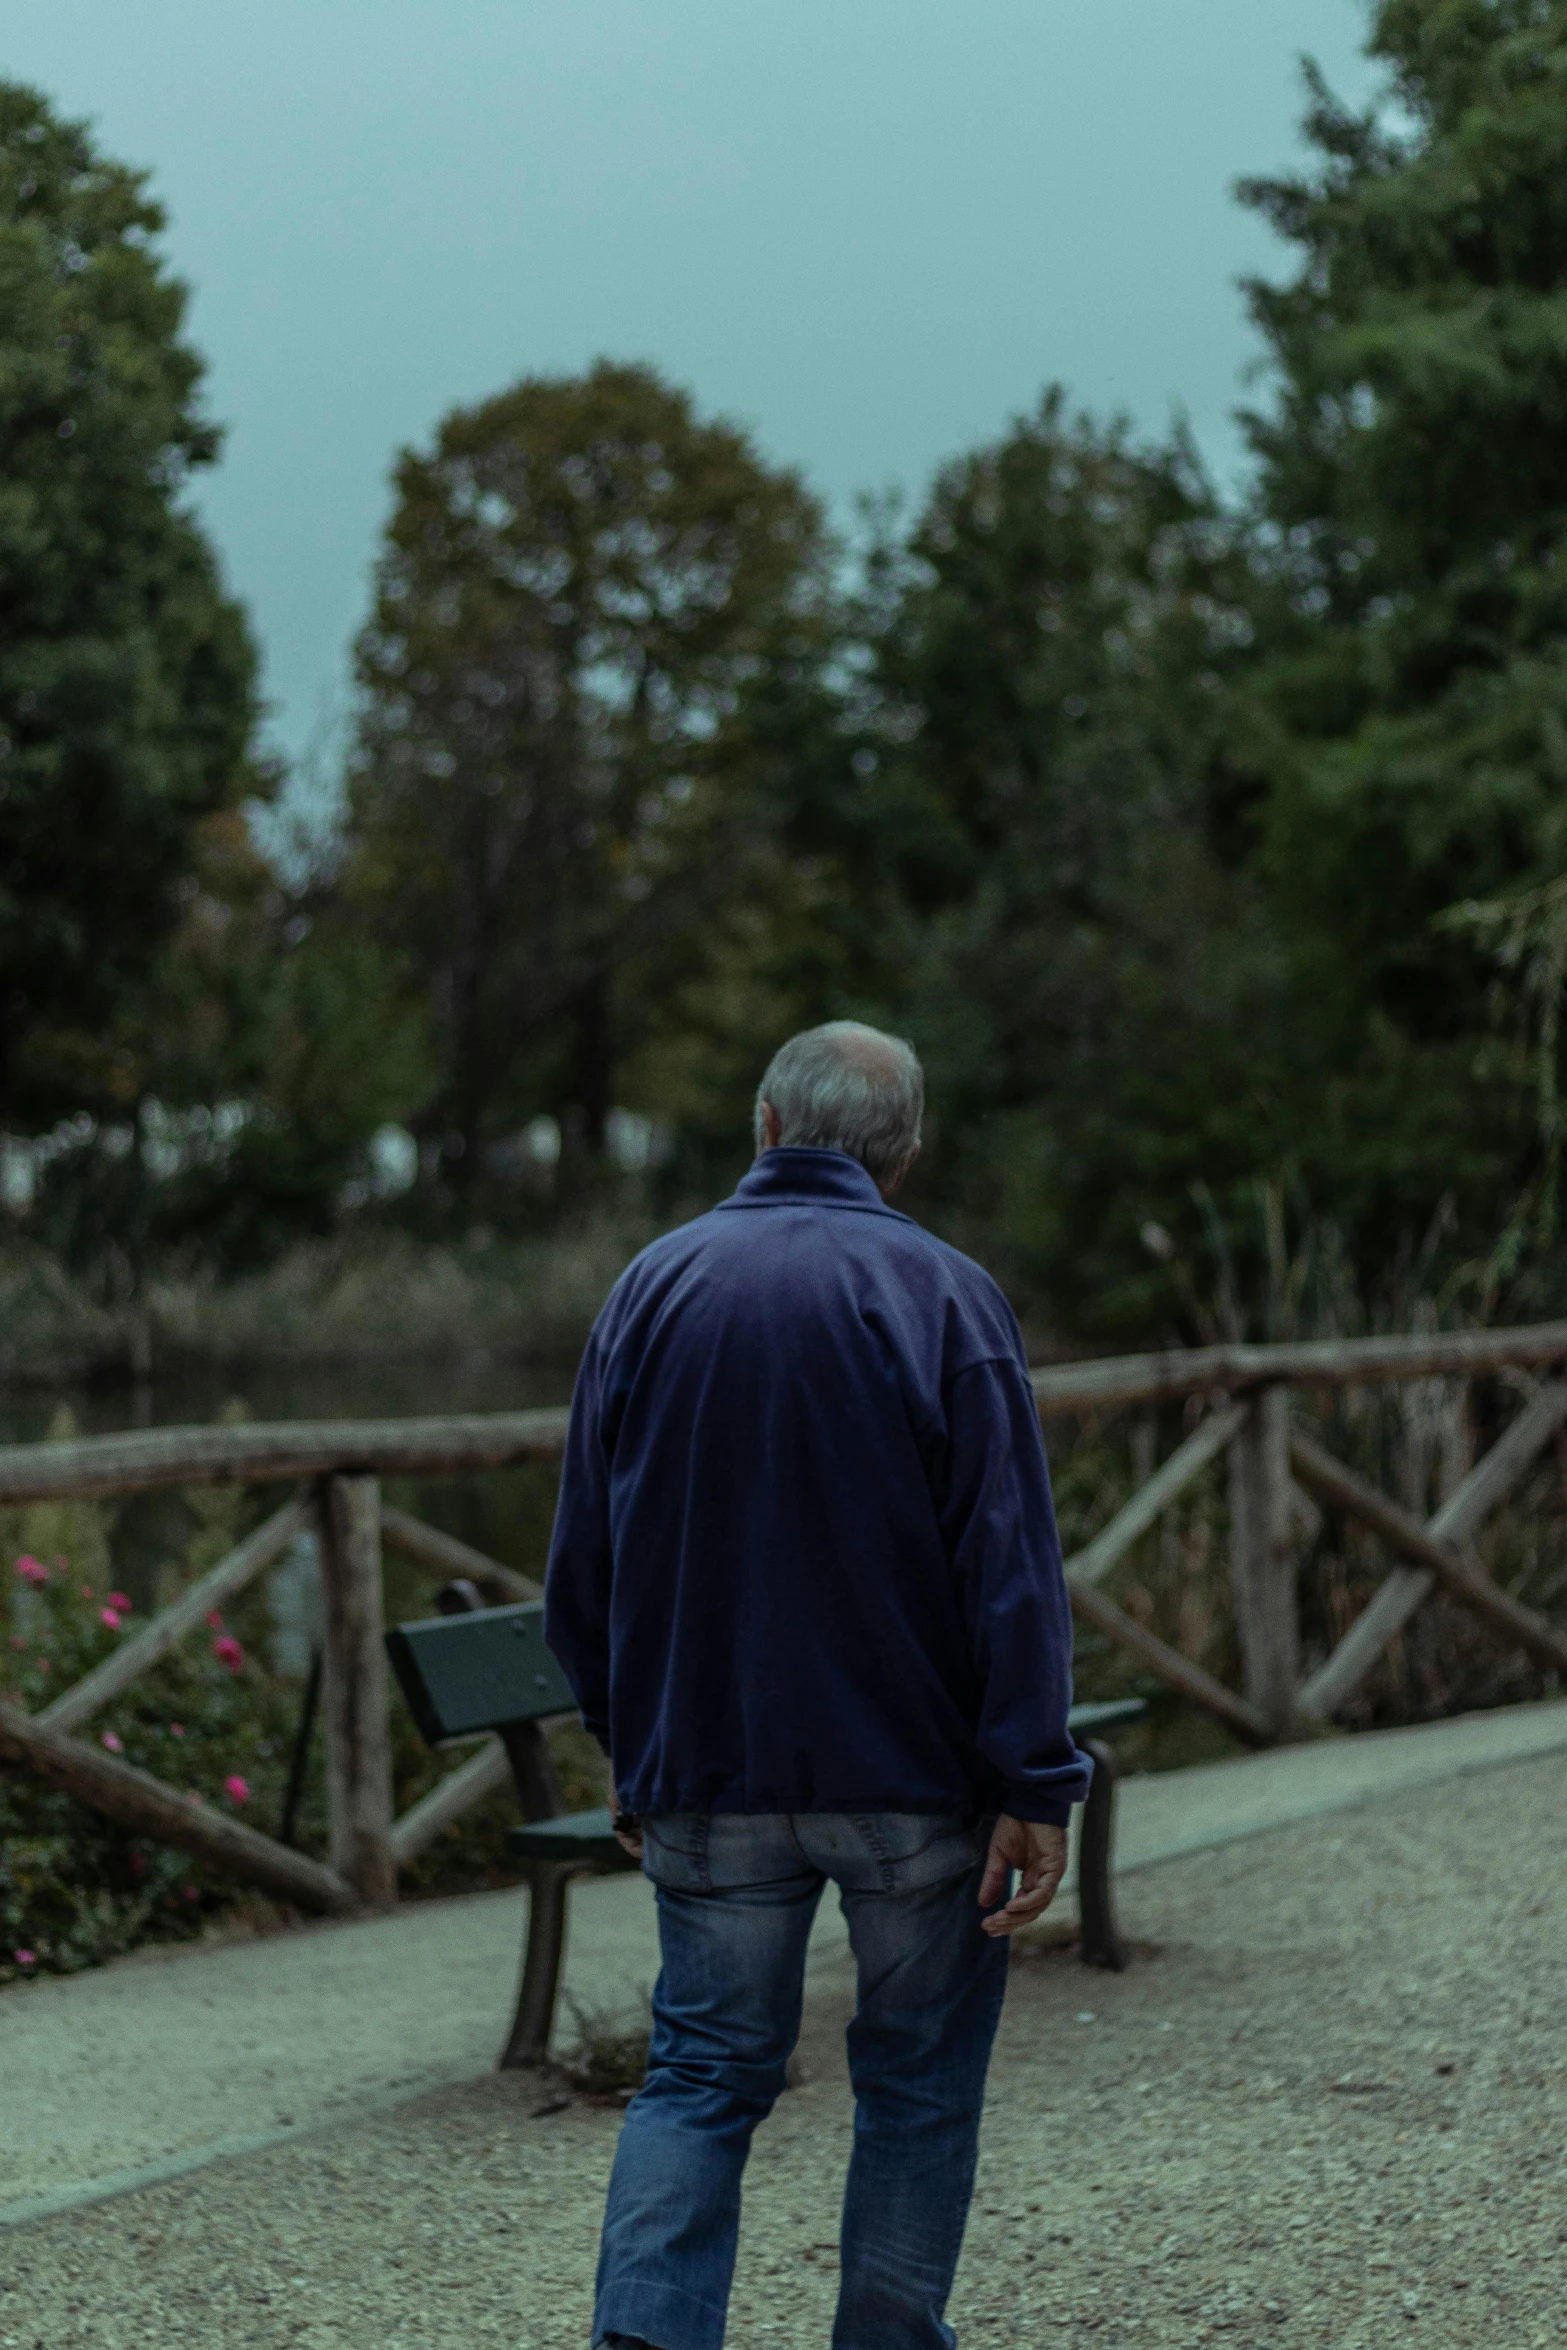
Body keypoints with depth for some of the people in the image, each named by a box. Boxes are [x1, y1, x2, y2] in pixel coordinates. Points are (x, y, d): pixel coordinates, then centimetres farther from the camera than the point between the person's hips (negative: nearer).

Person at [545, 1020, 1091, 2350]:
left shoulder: (653, 1288, 4)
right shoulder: (943, 1296, -6)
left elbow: (583, 1562, 8)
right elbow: (1012, 1565, -12)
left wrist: (633, 1751, 18)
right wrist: (1035, 1788, -10)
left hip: (709, 1776, 3)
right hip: (914, 1771, -2)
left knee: (703, 2075, 8)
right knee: (920, 2083, 11)